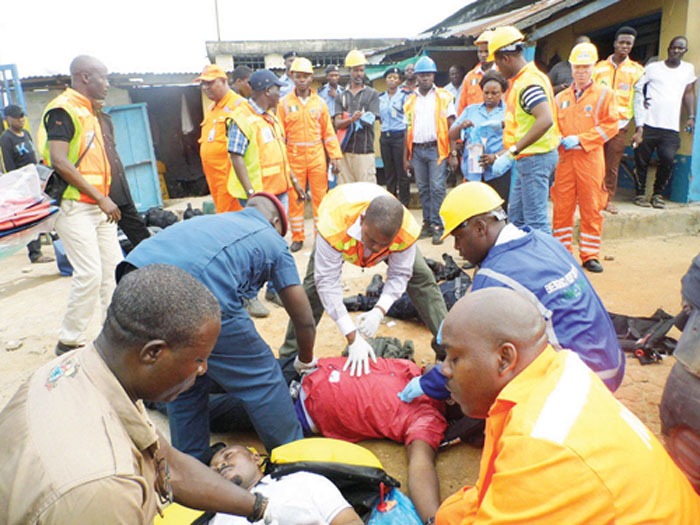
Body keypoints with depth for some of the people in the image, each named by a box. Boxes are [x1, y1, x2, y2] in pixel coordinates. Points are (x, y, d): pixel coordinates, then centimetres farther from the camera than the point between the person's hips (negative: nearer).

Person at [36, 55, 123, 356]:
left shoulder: (87, 111, 19)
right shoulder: (62, 110, -10)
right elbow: (60, 162, -20)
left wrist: (104, 199, 16)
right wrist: (101, 198, -20)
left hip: (97, 206, 9)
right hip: (73, 206, -9)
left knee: (114, 269, 8)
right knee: (89, 273, -11)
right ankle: (69, 343, 4)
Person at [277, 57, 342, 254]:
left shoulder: (319, 102, 6)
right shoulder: (284, 103, 2)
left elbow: (328, 131, 7)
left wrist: (335, 156, 1)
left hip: (317, 156, 1)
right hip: (294, 157, -1)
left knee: (320, 196, 4)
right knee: (295, 199, 5)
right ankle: (297, 237, 16)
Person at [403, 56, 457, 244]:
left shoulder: (444, 97, 4)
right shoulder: (410, 100, 15)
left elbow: (451, 125, 0)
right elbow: (408, 129, 15)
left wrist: (453, 151, -10)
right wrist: (406, 157, 10)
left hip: (436, 149, -4)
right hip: (417, 150, 4)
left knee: (437, 188, -9)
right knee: (423, 189, 8)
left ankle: (437, 226, -6)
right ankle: (427, 223, 16)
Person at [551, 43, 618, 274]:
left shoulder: (604, 94, 4)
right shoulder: (561, 97, 15)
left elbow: (610, 125, -3)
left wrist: (580, 139, -12)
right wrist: (557, 140, -4)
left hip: (591, 158, -2)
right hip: (564, 158, 3)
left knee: (591, 209, 0)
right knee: (562, 207, 2)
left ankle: (590, 255, 9)